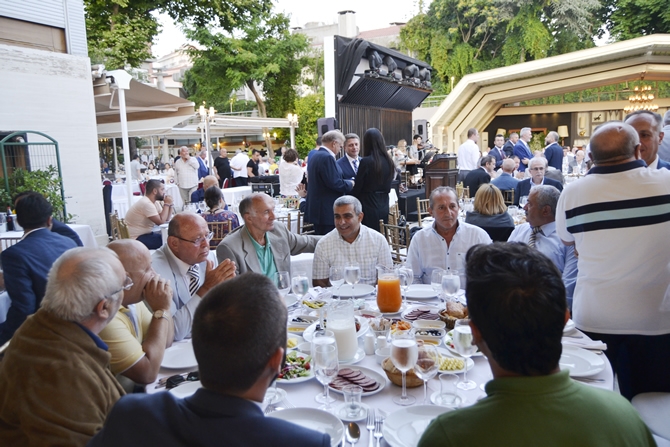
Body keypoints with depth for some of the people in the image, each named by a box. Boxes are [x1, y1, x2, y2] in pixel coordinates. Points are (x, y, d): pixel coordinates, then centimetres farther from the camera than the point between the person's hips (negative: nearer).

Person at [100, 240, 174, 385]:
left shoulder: (130, 297, -1)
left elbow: (166, 342, 8)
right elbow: (147, 373, -27)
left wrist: (164, 306, -10)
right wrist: (161, 310, -23)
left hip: (139, 387, 8)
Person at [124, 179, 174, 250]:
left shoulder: (154, 202, 8)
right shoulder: (146, 203, -21)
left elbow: (166, 219, 9)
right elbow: (160, 221, -23)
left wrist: (170, 205, -3)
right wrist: (166, 204, -15)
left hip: (146, 234, 10)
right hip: (137, 239, -10)